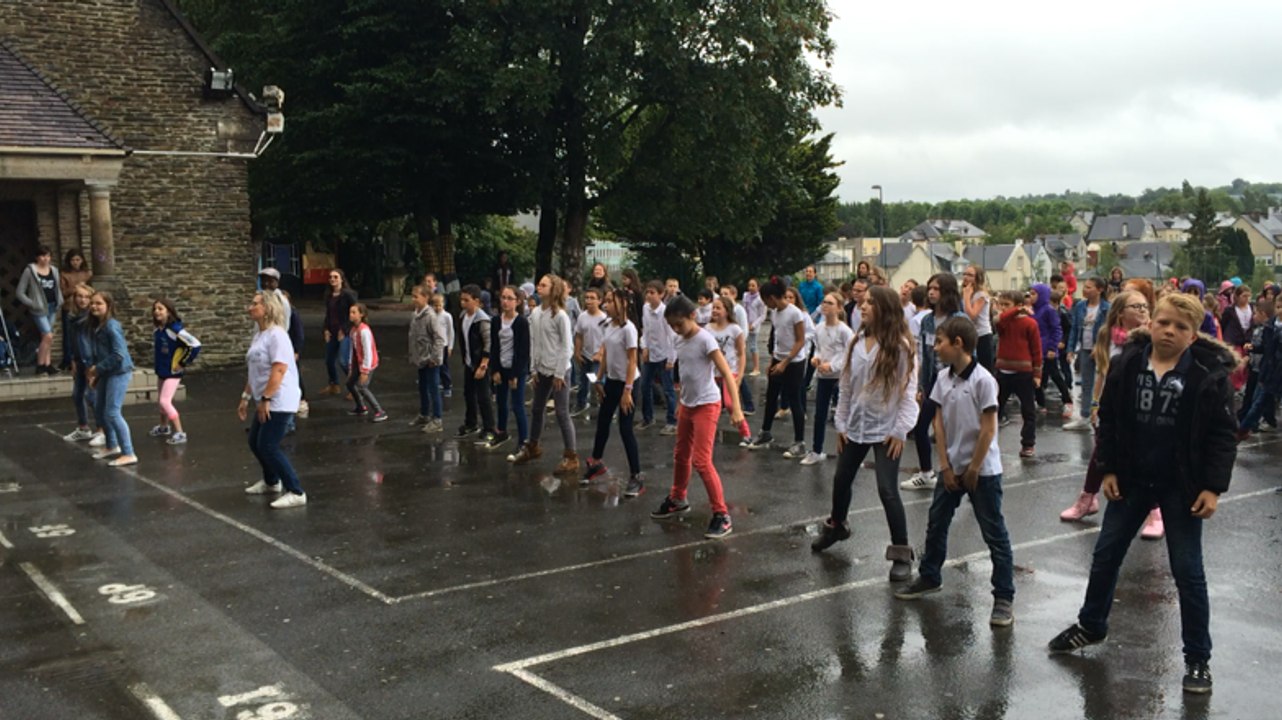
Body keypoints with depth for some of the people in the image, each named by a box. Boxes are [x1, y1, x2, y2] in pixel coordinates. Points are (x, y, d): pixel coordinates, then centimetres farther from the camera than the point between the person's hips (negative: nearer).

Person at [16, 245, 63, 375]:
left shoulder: (54, 270, 10)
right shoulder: (30, 271, -5)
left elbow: (58, 289, 20)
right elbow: (20, 292, -4)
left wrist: (60, 301, 3)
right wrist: (32, 304, -13)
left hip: (52, 307, 5)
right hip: (39, 308, -5)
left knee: (47, 337, 8)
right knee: (48, 336, -14)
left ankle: (47, 365, 12)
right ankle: (40, 365, -3)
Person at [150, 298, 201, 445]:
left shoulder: (175, 329, -22)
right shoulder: (158, 330, 1)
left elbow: (195, 345, -26)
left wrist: (183, 363, -18)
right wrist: (159, 365, 12)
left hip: (173, 372, -8)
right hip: (161, 371, 8)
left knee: (165, 401, -15)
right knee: (160, 401, 20)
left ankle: (180, 433, -9)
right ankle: (164, 427, 42)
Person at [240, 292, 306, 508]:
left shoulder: (276, 335, -16)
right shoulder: (258, 336, 14)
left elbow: (279, 369, -24)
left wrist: (265, 399, -25)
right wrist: (246, 397, 20)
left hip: (278, 402, -10)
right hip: (265, 402, 10)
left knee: (268, 446, -11)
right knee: (255, 442, 19)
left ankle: (296, 493, -5)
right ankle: (271, 482, 40)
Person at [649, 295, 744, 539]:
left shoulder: (704, 339, -18)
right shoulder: (680, 341, 5)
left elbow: (727, 373, -22)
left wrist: (736, 407, -29)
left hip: (707, 405, -8)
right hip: (687, 405, 8)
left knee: (701, 461, -12)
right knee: (681, 456, 20)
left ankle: (721, 514, -3)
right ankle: (677, 500, 41)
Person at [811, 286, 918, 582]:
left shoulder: (901, 346, -13)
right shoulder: (856, 343, 3)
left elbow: (908, 391, -13)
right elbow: (845, 385, 8)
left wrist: (900, 430, -16)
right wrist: (841, 423, 7)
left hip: (885, 430, -6)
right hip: (855, 426, 6)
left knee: (887, 490, -10)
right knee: (841, 480, 19)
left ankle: (902, 554, 3)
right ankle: (836, 526, 46)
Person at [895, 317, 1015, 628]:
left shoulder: (982, 380, -18)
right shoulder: (944, 379, 2)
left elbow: (988, 429, -16)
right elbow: (939, 423, 4)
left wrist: (973, 469, -13)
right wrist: (945, 465, -1)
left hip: (983, 470, -7)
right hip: (952, 467, 7)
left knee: (994, 534, 1)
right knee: (936, 525, 17)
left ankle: (1004, 597, 9)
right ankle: (929, 578, 34)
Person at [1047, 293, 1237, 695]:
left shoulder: (1209, 374, -13)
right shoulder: (1128, 364, -6)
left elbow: (1223, 435, -9)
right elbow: (1108, 419, 3)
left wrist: (1213, 487, -14)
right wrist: (1108, 469, 0)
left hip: (1181, 486, -3)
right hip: (1131, 480, 3)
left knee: (1187, 570, 4)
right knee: (1105, 556, 15)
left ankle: (1197, 658, 18)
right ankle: (1090, 626, 35)